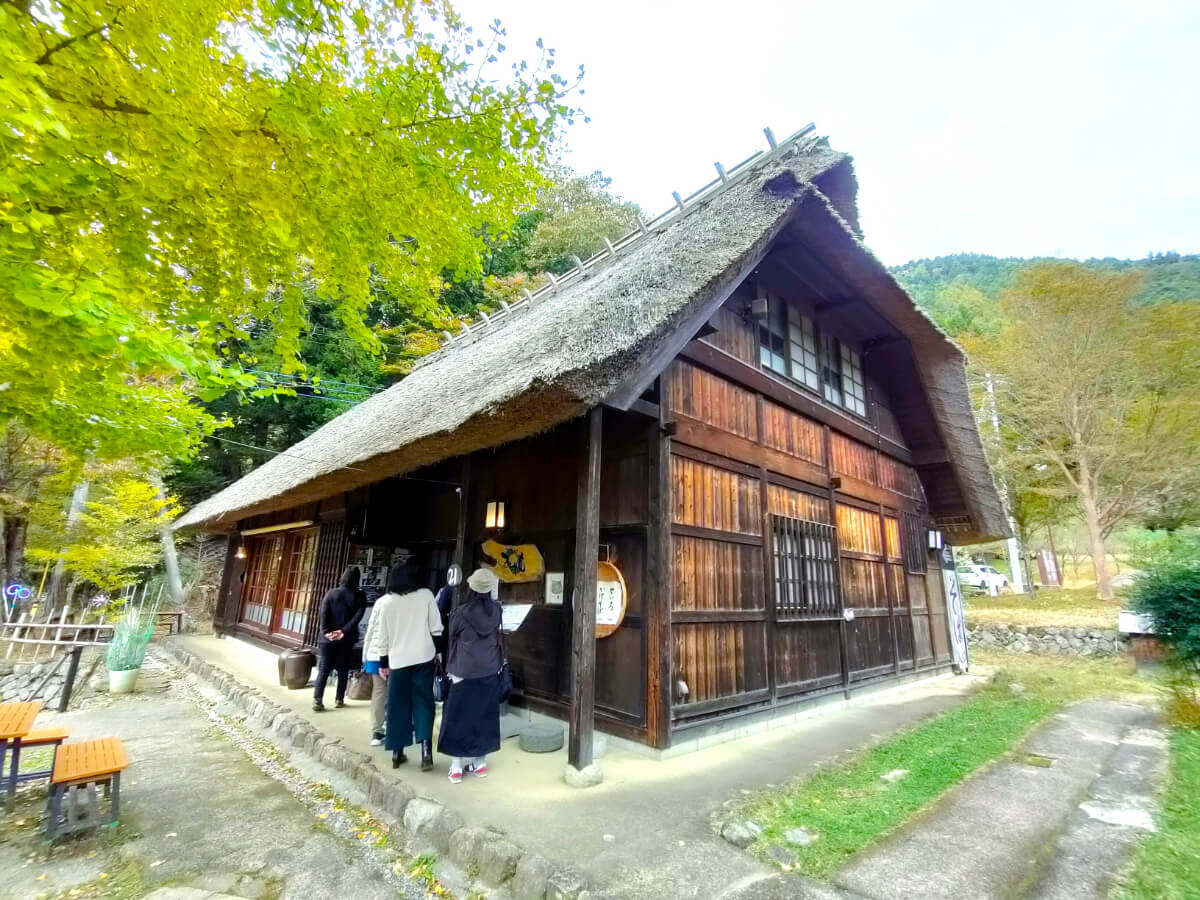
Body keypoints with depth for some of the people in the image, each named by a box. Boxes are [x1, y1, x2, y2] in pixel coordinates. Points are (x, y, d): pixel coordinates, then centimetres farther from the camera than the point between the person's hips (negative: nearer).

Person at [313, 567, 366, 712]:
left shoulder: (331, 593, 3)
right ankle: (339, 700, 14)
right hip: (346, 639, -1)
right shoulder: (359, 596, -2)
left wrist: (326, 632, -12)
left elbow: (323, 614, -7)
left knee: (323, 670, 5)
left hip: (328, 638, 1)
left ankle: (317, 701, -1)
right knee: (343, 670, 11)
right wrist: (344, 631, -14)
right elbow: (358, 615, -13)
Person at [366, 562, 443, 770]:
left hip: (397, 660, 1)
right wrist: (440, 651, 13)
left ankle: (397, 753, 18)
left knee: (398, 706, 12)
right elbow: (436, 628, -3)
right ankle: (426, 750, -4)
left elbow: (381, 635, 4)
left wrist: (383, 663, 12)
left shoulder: (384, 602, -1)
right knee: (423, 703, 5)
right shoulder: (426, 595, -5)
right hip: (423, 658, -1)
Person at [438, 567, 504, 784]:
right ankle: (479, 763, 23)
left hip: (464, 673, -3)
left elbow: (452, 639, 0)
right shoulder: (496, 610, -9)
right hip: (490, 673, 3)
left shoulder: (461, 612, -14)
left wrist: (450, 668, 14)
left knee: (458, 718, 10)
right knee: (484, 716, 15)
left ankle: (456, 767, 14)